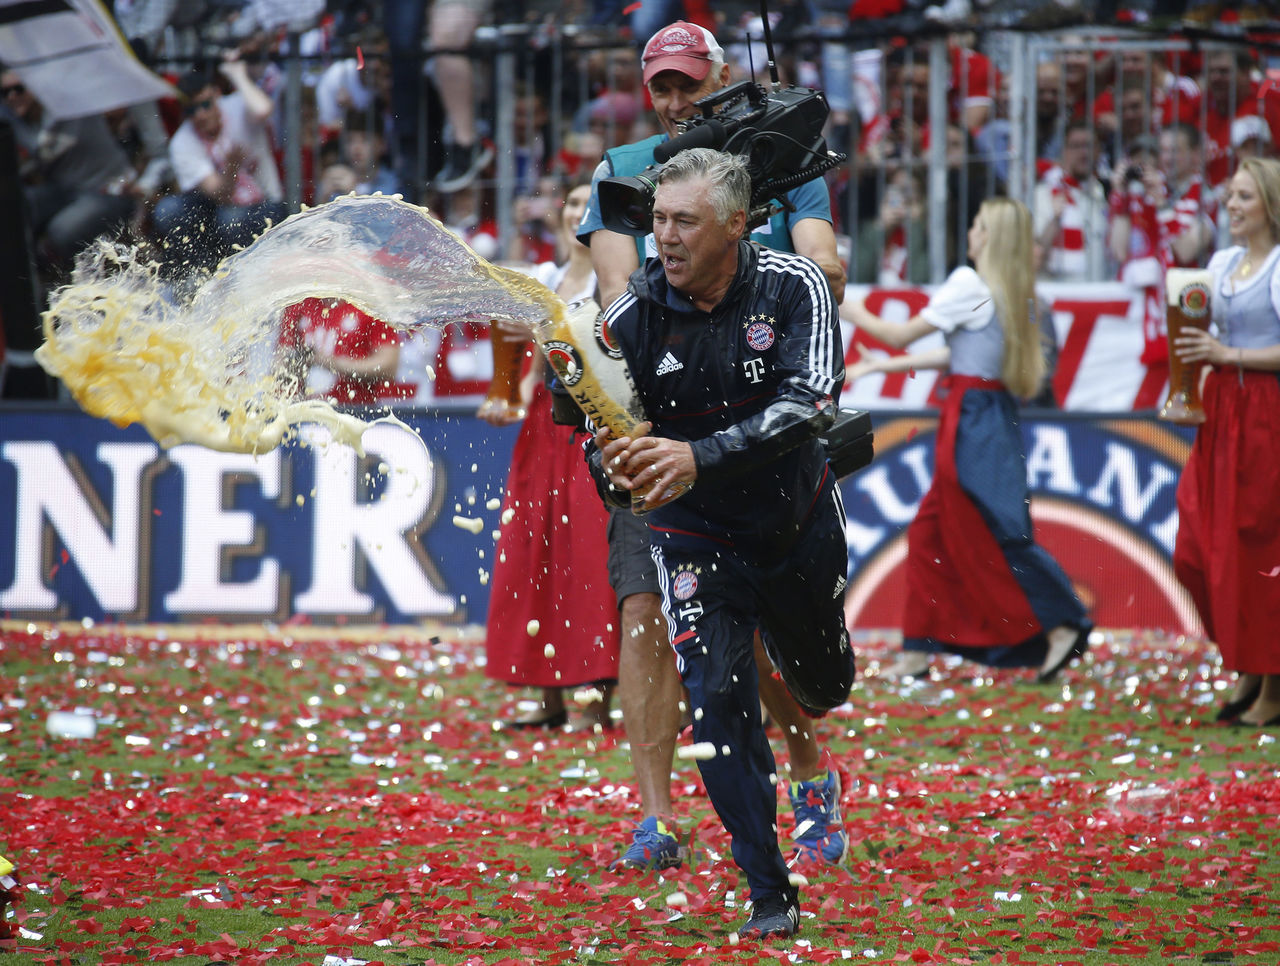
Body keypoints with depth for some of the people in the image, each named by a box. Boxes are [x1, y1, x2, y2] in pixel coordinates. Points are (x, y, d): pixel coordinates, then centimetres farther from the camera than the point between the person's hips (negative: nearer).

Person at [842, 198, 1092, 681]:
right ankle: (919, 649, 13)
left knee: (991, 538, -6)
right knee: (929, 531, 11)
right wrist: (883, 366, 20)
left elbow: (901, 335, -8)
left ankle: (1060, 627, -7)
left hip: (971, 421, -9)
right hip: (994, 418, 9)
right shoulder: (1009, 292, 12)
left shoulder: (969, 283, -13)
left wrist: (854, 313, 9)